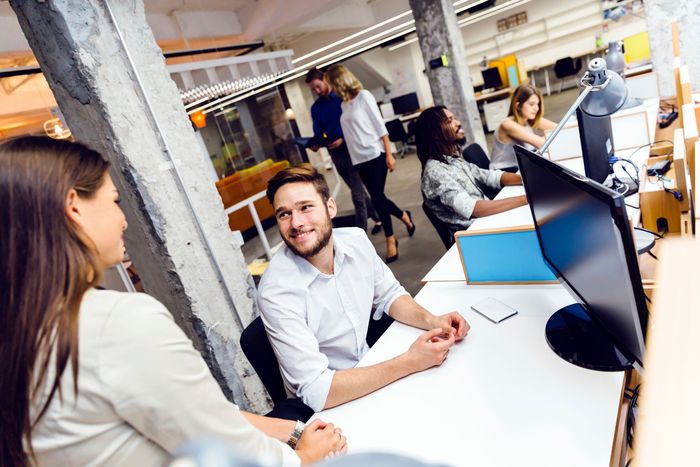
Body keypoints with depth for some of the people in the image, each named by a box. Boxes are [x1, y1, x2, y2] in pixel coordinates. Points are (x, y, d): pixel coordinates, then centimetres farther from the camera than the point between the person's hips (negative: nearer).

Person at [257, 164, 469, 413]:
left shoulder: (356, 240, -9)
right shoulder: (276, 290, -27)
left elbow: (389, 295, 6)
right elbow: (316, 390, -29)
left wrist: (432, 321, -14)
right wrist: (410, 363, -29)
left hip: (367, 369, 6)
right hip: (324, 406, -5)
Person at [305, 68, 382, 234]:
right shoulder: (315, 108, 9)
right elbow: (318, 133, 9)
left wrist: (343, 139, -21)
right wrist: (315, 144, -13)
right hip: (335, 154, 6)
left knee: (357, 194, -8)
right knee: (358, 190, 16)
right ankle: (377, 218, 33)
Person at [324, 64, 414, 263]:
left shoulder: (363, 96, -6)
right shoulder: (343, 104, 12)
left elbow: (379, 126, -9)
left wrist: (389, 154, -13)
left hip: (374, 154, -6)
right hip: (359, 159, 6)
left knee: (377, 198, -8)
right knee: (378, 198, 7)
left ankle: (390, 240, 7)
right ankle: (405, 217, 31)